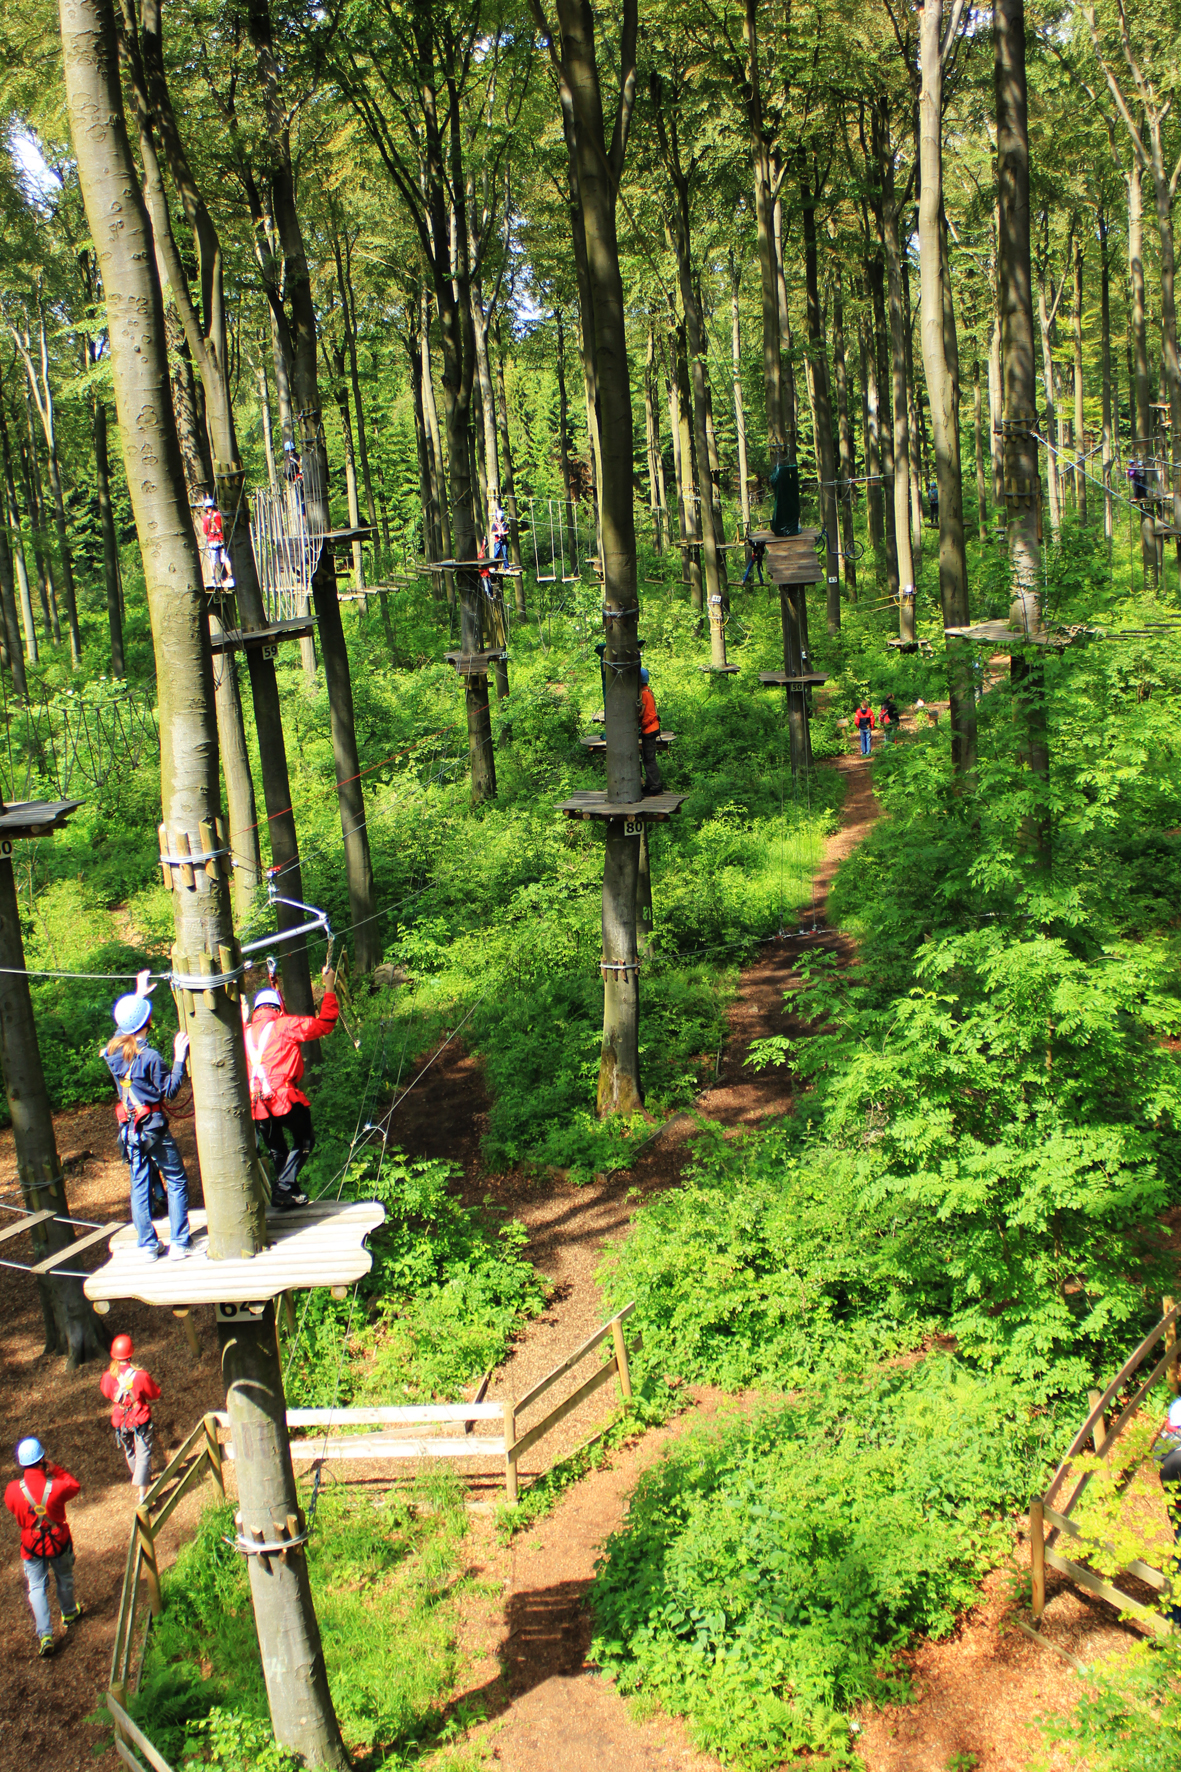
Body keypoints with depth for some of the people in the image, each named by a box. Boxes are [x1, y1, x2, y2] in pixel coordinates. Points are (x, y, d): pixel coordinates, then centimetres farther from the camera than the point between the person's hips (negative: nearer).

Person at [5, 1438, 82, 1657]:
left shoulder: (12, 1490, -24)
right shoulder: (56, 1487, -29)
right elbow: (75, 1486, -6)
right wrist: (55, 1469, -9)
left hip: (31, 1545, 0)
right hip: (59, 1541, 0)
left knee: (37, 1588, 13)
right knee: (64, 1579, 25)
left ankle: (45, 1636, 7)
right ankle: (69, 1614, 47)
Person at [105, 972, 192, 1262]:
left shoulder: (113, 1050, -1)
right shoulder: (149, 1057, -20)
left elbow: (123, 1025, 21)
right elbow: (170, 1091, -14)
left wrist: (138, 995, 28)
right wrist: (179, 1058, -13)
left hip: (129, 1127, 6)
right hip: (154, 1128, -6)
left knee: (139, 1185, 12)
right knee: (176, 1182, 5)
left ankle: (148, 1245, 16)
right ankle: (178, 1243, 4)